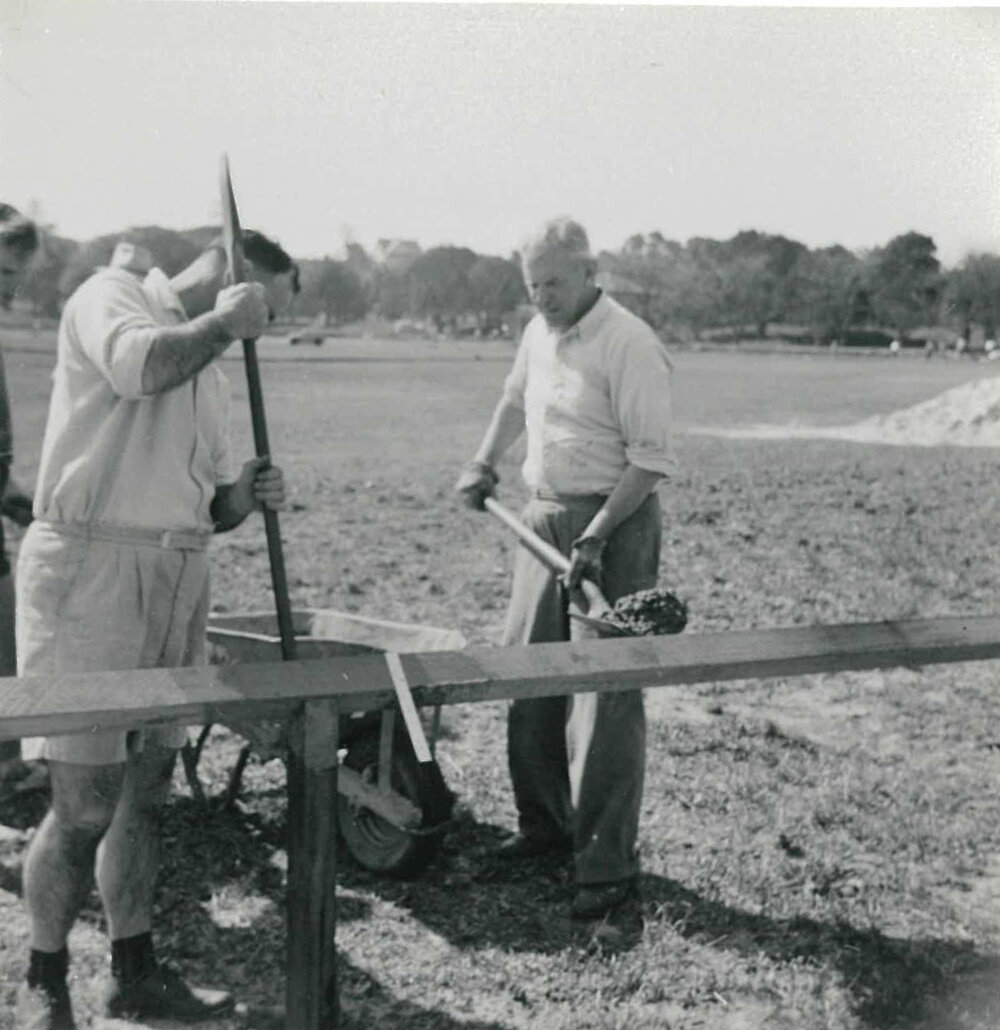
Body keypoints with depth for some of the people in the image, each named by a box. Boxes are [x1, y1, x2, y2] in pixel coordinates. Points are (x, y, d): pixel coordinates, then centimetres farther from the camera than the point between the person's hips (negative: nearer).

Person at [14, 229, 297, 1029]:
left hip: (178, 581, 8)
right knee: (86, 805, -6)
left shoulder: (214, 378, 21)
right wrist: (222, 320, -9)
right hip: (90, 570, -8)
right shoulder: (113, 294, -1)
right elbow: (139, 363, -24)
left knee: (143, 796, 12)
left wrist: (248, 495, 4)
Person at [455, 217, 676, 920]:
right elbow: (514, 401, 32)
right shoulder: (539, 333, 11)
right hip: (544, 515, 8)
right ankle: (545, 823, 27)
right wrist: (485, 462, 20)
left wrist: (597, 536, -23)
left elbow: (651, 458, -18)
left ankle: (608, 867, 1)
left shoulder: (629, 344, -15)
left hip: (614, 521, -8)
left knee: (604, 697, -7)